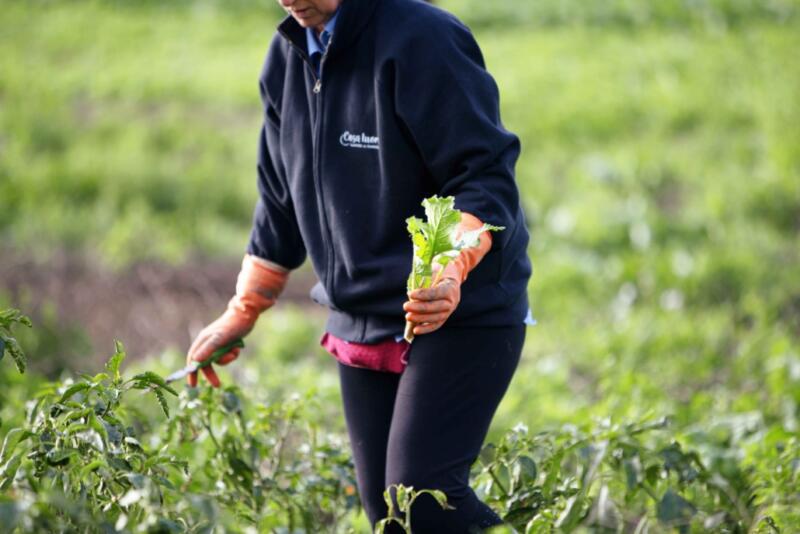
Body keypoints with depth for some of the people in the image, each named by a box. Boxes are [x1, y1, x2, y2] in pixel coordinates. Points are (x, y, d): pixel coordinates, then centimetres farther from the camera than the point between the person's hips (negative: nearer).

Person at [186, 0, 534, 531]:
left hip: (462, 316, -8)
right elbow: (281, 201, 18)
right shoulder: (288, 55, 8)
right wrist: (241, 314, 18)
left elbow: (487, 176, -21)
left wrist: (452, 271, -37)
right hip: (361, 323, 8)